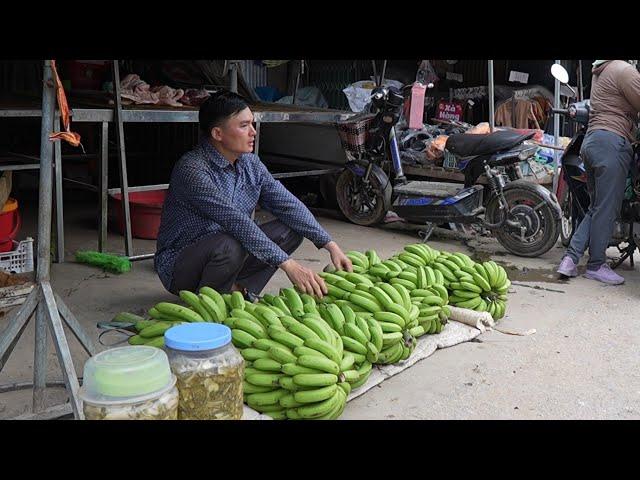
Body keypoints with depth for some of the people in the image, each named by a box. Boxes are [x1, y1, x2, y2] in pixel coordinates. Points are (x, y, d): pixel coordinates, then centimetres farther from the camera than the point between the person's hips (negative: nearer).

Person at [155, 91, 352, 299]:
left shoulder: (250, 163, 0)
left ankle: (239, 290, -5)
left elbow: (288, 204, -1)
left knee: (291, 229, -5)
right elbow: (235, 221, -33)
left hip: (228, 256, 7)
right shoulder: (192, 169, -25)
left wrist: (330, 245, -10)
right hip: (180, 266, -7)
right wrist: (287, 264, -36)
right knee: (229, 246, -38)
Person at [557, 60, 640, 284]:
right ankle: (596, 265, 4)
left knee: (596, 208, 12)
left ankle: (570, 258, 4)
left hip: (591, 141, 9)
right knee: (606, 209, -3)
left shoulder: (600, 71, 21)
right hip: (612, 142, -9)